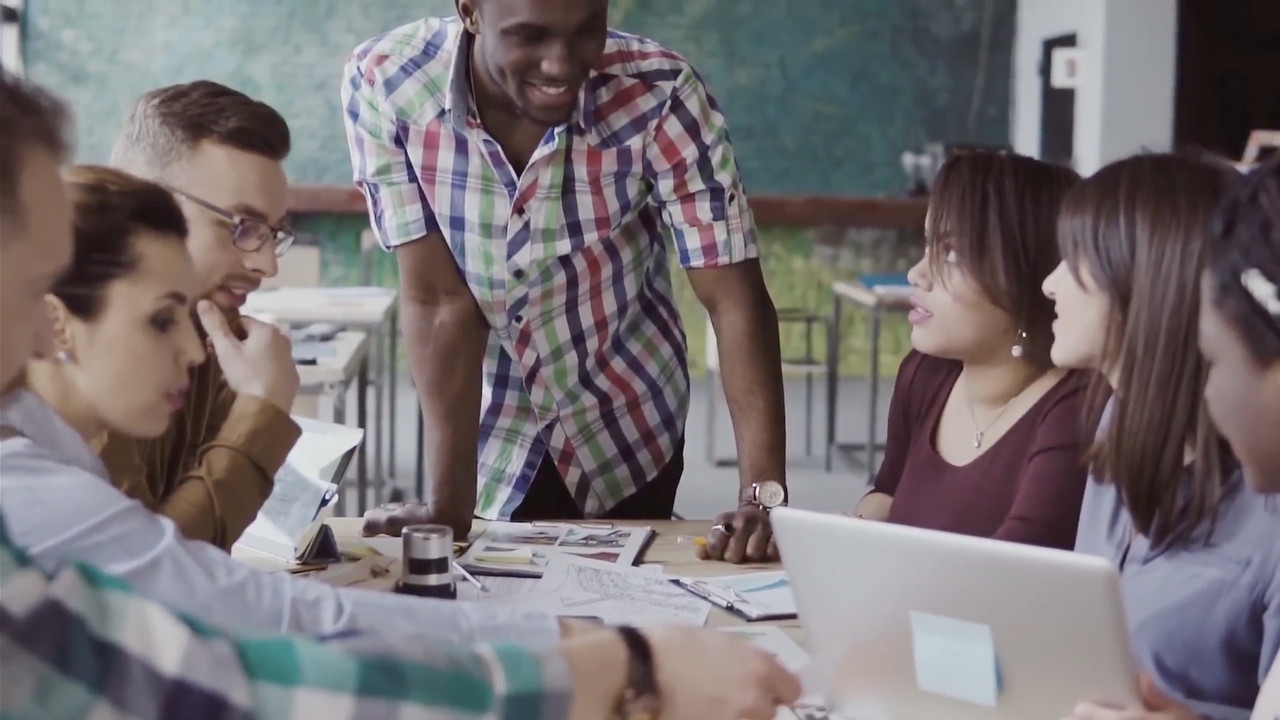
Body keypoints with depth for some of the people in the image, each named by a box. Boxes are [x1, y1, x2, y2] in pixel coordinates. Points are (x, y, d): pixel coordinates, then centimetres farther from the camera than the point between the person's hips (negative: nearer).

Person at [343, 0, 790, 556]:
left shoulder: (660, 95, -26)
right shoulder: (384, 84, -24)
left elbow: (735, 299, -26)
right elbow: (438, 299, -22)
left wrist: (763, 494, -36)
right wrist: (449, 503, -25)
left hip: (628, 433, 0)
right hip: (491, 436, 0)